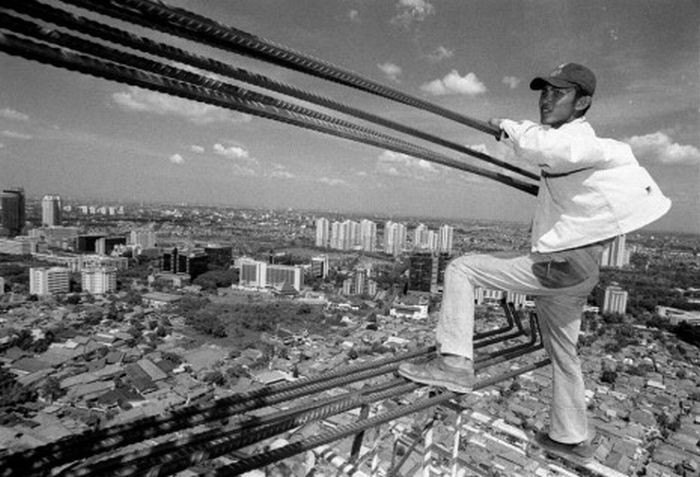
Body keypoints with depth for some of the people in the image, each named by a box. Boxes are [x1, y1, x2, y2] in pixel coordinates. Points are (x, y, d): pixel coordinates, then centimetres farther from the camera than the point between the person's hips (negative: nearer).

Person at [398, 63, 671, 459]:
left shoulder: (579, 138, -13)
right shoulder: (577, 142, 15)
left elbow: (543, 146, -39)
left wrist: (510, 127, -21)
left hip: (556, 264, -10)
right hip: (573, 270, 10)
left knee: (460, 269, -9)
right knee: (563, 353, 21)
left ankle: (455, 361, -12)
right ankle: (572, 437, 37)